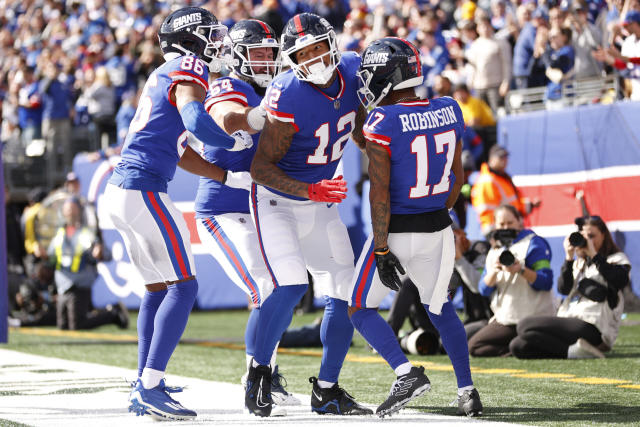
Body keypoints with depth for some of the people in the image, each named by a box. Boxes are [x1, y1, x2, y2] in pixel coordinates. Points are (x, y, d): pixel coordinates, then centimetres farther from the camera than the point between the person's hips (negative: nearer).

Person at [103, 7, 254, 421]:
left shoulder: (162, 77, 21)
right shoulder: (188, 73, -7)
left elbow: (182, 153, 23)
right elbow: (196, 122, -27)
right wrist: (237, 141, -10)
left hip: (120, 191, 10)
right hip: (144, 191, -9)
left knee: (158, 287, 17)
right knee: (184, 286, -6)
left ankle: (144, 386, 18)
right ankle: (150, 388, -9)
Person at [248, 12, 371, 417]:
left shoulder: (352, 71, -8)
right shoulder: (288, 98, -27)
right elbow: (261, 167, -23)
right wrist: (309, 191, -32)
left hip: (323, 205, 7)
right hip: (278, 200, -6)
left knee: (344, 292, 3)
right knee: (291, 286, -21)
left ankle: (327, 390, 15)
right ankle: (259, 372, 0)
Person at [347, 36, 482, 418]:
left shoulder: (383, 123, -17)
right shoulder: (449, 113, 1)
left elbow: (380, 194, -18)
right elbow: (457, 178, 10)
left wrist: (381, 251, -14)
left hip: (395, 230, -6)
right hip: (438, 229, 6)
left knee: (362, 309, 9)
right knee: (441, 309, 23)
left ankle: (407, 373, -9)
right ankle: (467, 391, 22)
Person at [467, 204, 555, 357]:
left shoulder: (533, 243, -6)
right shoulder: (494, 251, 16)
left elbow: (546, 282, -16)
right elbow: (484, 289, 4)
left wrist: (522, 270, -30)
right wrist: (493, 271, -16)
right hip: (504, 318, 9)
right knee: (473, 346, 5)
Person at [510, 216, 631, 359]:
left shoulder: (617, 259, 7)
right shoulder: (580, 263, 23)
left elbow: (620, 281, -17)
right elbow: (563, 289, 8)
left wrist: (594, 255, -10)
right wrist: (569, 257, -1)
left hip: (593, 328, -8)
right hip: (571, 323, 8)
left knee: (524, 326, -25)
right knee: (517, 346, -12)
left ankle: (573, 351, -25)